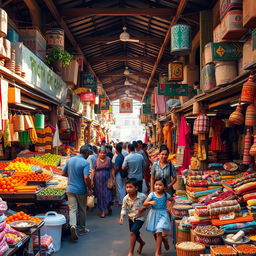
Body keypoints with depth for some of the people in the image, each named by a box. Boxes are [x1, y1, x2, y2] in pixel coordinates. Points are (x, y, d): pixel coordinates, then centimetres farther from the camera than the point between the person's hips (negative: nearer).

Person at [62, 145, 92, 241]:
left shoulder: (70, 160, 2)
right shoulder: (85, 163, -15)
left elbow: (64, 173, 10)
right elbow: (86, 178, -23)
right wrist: (89, 189, -12)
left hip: (70, 189, 4)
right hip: (81, 190, -3)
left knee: (72, 209, 2)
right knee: (82, 210, 13)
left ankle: (73, 226, -21)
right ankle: (82, 229, 26)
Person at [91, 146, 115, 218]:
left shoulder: (108, 160, 3)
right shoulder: (96, 160, 2)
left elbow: (112, 170, 5)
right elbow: (93, 171, 2)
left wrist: (113, 179, 1)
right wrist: (92, 180, -2)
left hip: (107, 180, 0)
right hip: (98, 181, 0)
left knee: (108, 194, -3)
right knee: (100, 195, 4)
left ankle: (109, 207, 22)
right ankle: (102, 211, 13)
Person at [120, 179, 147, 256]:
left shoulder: (142, 196, -20)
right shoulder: (126, 198, -13)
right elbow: (124, 208, -4)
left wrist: (143, 208, -22)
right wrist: (121, 216, -20)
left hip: (140, 218, -5)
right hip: (131, 218, 5)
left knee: (132, 232, -20)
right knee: (135, 235, 20)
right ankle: (142, 243, 54)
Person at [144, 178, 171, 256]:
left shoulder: (166, 195, -4)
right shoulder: (152, 194, -7)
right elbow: (144, 204, -12)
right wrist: (150, 202, -30)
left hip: (162, 215, -2)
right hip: (153, 214, 2)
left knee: (159, 232, -14)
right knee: (155, 234, 11)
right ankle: (164, 239, 41)